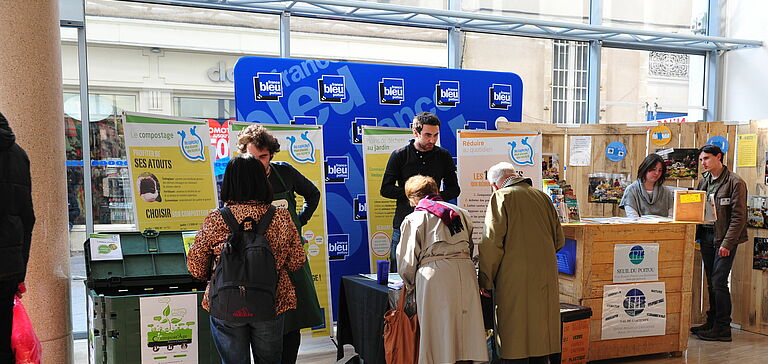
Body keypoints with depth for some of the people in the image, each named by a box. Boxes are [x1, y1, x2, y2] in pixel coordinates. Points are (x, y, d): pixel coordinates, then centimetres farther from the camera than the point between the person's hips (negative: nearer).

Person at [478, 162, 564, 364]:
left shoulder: (501, 197, -5)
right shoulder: (543, 197, 12)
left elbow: (492, 243, -12)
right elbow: (559, 240, 16)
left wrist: (486, 280, -5)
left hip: (515, 280, -6)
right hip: (545, 278, 6)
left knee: (515, 341, 1)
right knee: (540, 331, 13)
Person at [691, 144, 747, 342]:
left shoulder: (735, 182, -10)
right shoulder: (704, 180, 12)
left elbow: (739, 216, -13)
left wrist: (727, 243, -17)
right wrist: (695, 234, 4)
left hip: (724, 238, -7)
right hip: (706, 236, 7)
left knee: (718, 283, -8)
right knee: (711, 282, 13)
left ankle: (722, 329, 1)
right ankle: (712, 322, 22)